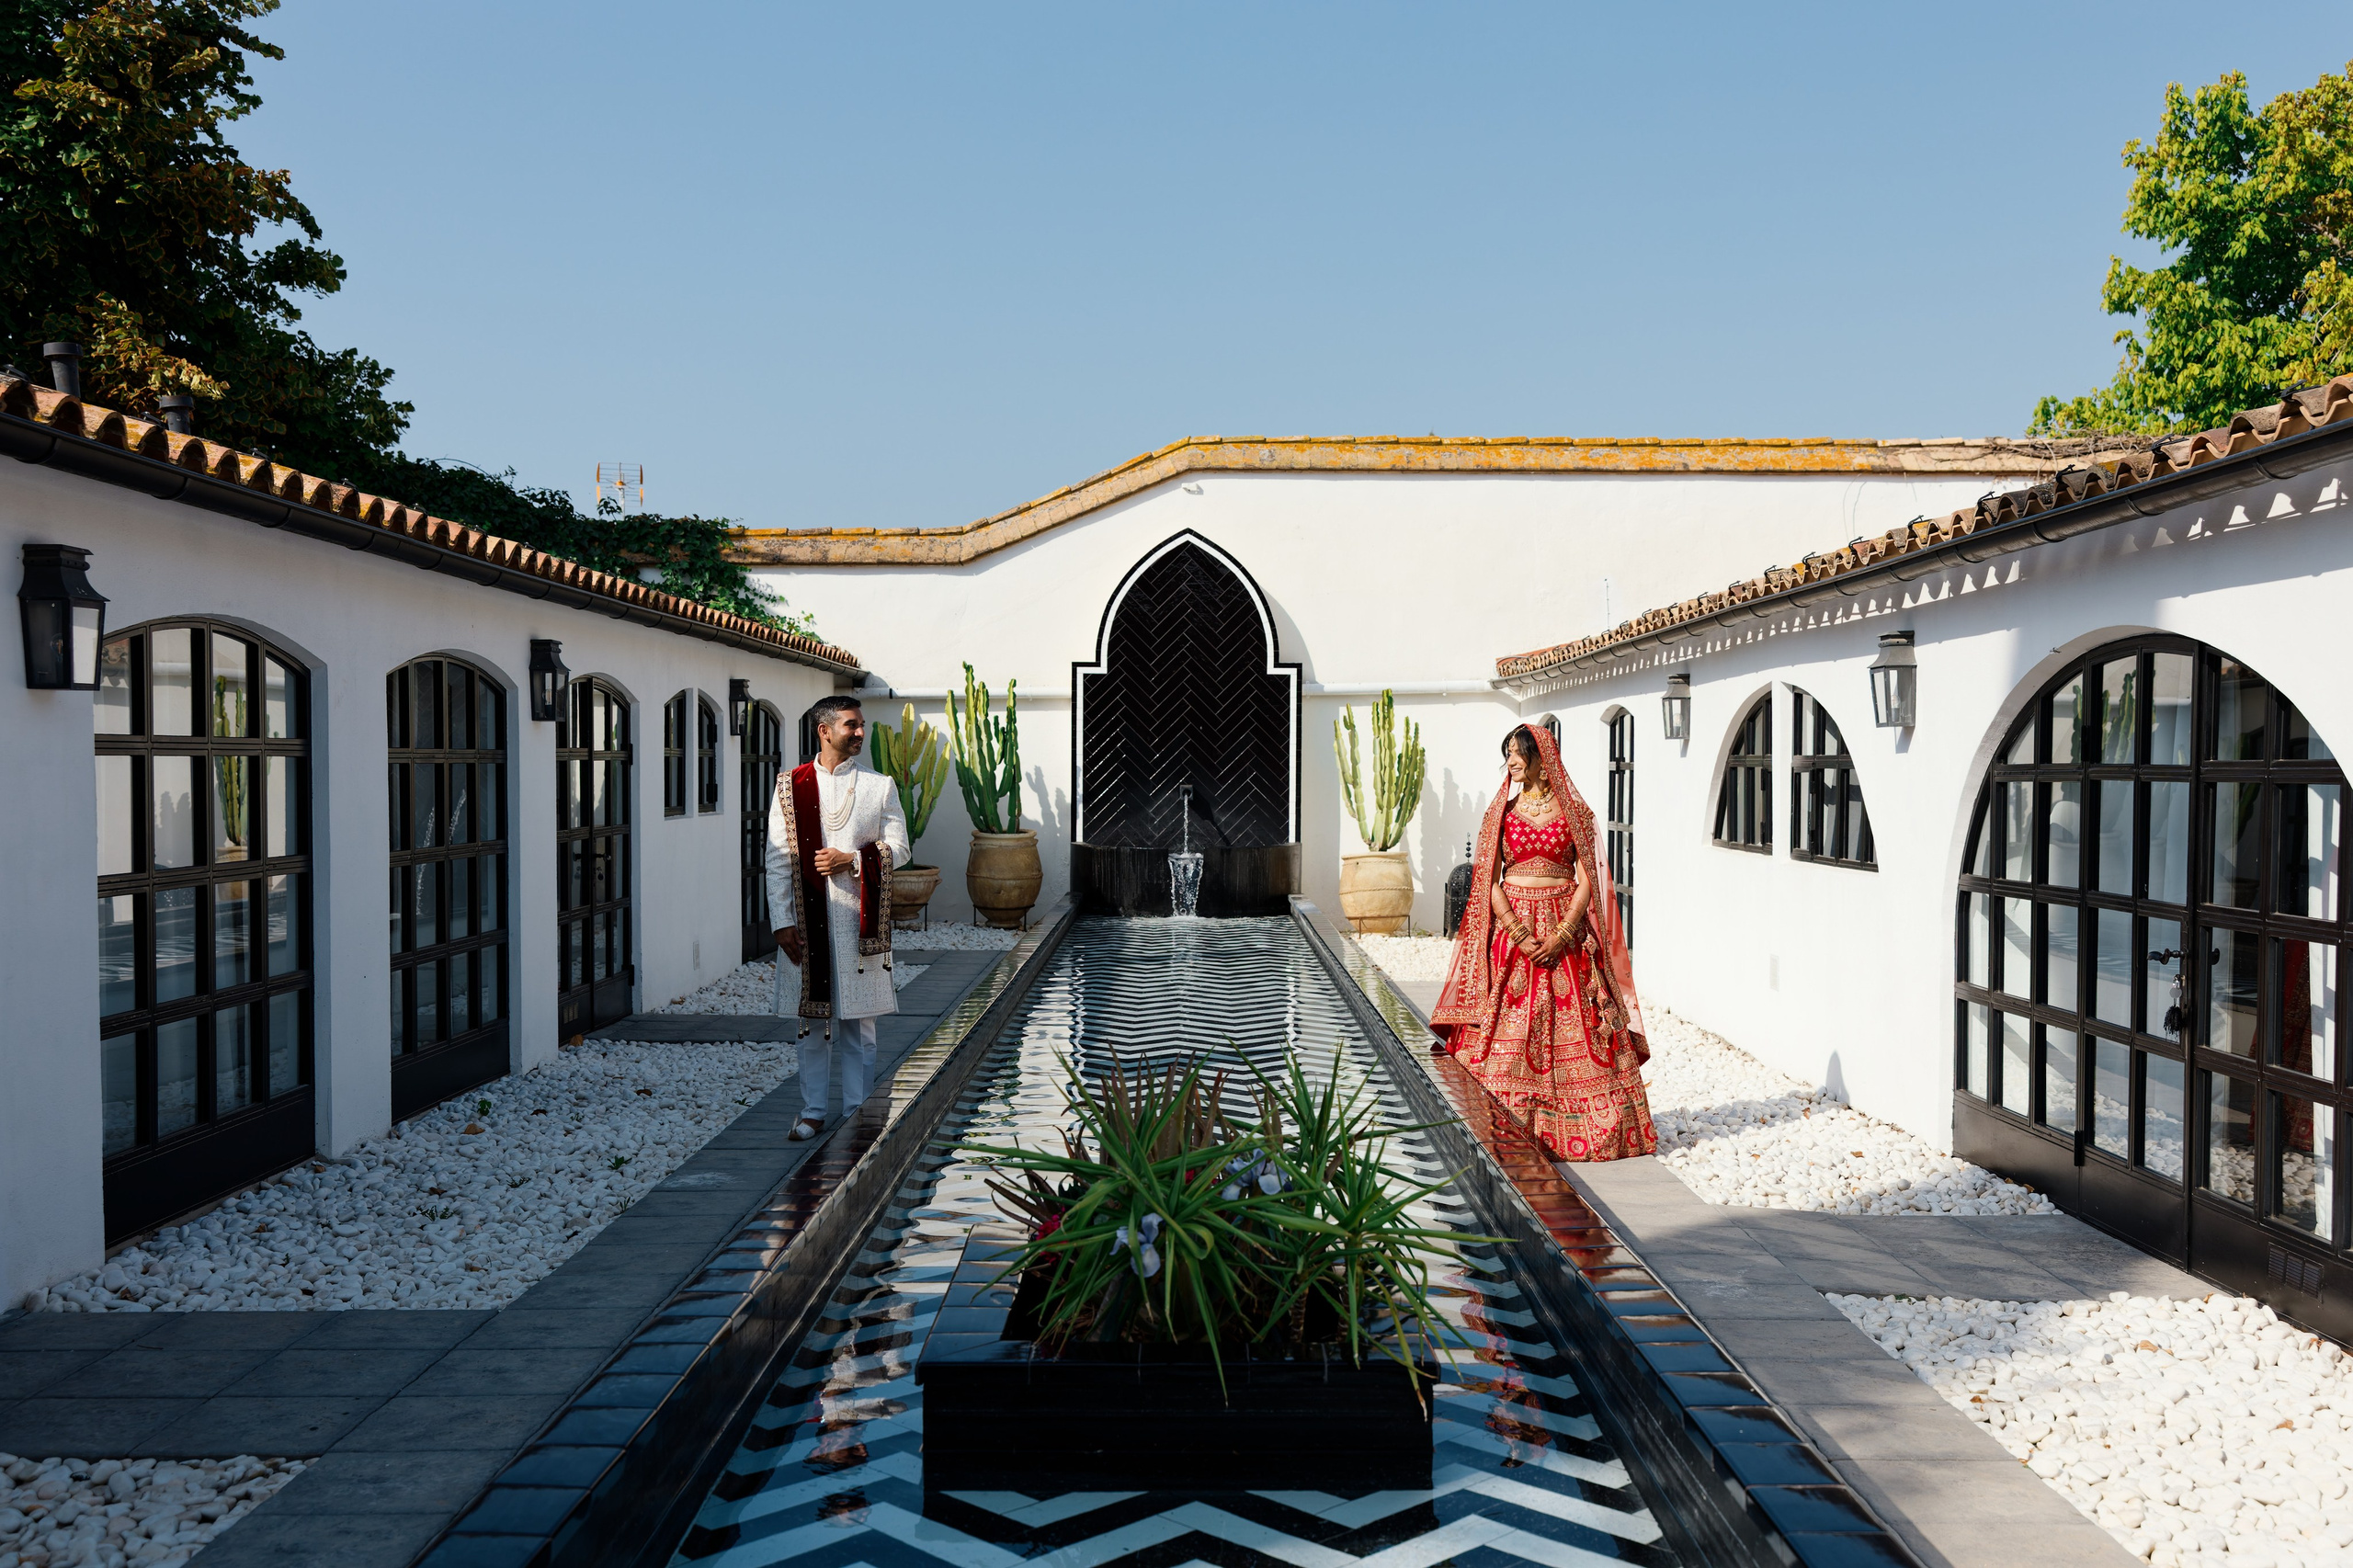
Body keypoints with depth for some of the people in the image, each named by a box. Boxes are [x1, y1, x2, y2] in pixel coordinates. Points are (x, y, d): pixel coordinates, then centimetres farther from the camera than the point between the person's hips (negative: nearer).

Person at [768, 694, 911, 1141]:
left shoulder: (879, 786, 6)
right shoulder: (790, 786, 4)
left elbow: (899, 848, 3)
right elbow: (778, 860, 2)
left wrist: (850, 860, -13)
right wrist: (783, 921, -5)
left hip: (858, 917, 0)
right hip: (808, 916, 0)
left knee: (858, 1020, 5)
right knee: (811, 1019, 6)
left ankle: (857, 1112, 15)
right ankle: (813, 1112, 17)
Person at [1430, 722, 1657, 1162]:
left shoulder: (1575, 811, 3)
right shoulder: (1502, 810, 6)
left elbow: (1586, 881, 0)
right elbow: (1489, 880, 1)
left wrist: (1562, 935, -13)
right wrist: (1520, 935, -10)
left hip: (1566, 926, -1)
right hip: (1512, 923, 1)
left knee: (1575, 1025, -2)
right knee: (1509, 1027, -3)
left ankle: (1582, 1127, 7)